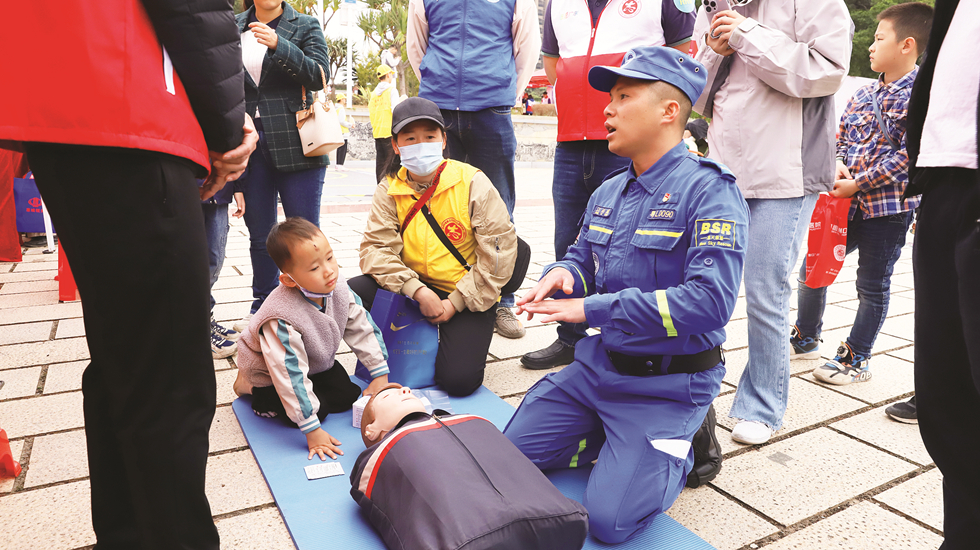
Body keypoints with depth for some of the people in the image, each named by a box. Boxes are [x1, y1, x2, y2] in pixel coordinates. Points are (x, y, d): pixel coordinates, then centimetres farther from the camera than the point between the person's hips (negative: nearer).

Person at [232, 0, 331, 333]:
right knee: (259, 234, 10)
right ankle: (262, 308, 24)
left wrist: (278, 45, -20)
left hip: (294, 143, -3)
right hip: (251, 144, 4)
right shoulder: (234, 27, 14)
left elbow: (319, 75, -8)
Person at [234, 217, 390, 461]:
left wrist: (380, 375, -8)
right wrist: (312, 431, -34)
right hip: (270, 374, -6)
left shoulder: (338, 287, -23)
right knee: (317, 409, -16)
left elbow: (362, 328, -10)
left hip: (318, 362, 6)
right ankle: (252, 388, 5)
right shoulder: (281, 319, -41)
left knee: (348, 395, -3)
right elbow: (290, 375, -37)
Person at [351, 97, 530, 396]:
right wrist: (418, 291, -26)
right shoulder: (389, 190, -1)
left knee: (459, 380, -19)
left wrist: (456, 302, -13)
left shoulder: (472, 182, -10)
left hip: (467, 296, -3)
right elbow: (375, 248, -11)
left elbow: (500, 251, -11)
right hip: (412, 290, 3)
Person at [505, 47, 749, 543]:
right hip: (600, 363, 7)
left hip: (667, 384, -6)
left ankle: (678, 447, 14)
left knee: (609, 519, -13)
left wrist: (593, 308, -28)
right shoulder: (607, 194, 6)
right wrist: (562, 276, -11)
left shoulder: (708, 190, -17)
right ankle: (621, 443, 20)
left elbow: (710, 300, -28)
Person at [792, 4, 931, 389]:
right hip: (848, 203, 7)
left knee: (873, 285, 5)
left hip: (889, 206, -7)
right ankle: (805, 339, 28)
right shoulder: (864, 93, 11)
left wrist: (858, 184, -17)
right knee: (811, 268, 9)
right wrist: (838, 165, -5)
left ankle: (857, 359, 19)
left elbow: (909, 155, -16)